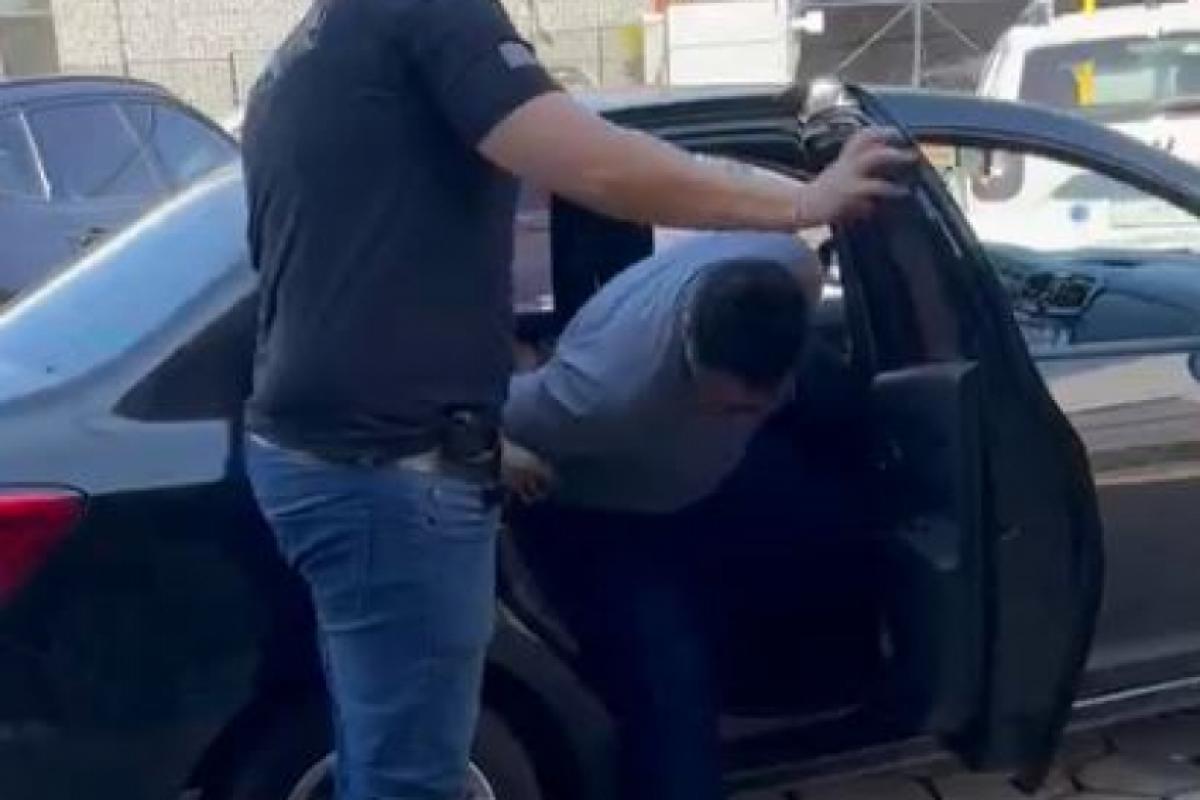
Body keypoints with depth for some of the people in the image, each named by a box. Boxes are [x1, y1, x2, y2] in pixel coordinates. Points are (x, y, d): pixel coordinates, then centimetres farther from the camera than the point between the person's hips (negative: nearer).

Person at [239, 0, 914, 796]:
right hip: (387, 470, -10)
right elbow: (600, 168, -19)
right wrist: (804, 201, -5)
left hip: (314, 451, 10)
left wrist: (472, 444, 29)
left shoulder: (300, 66, 21)